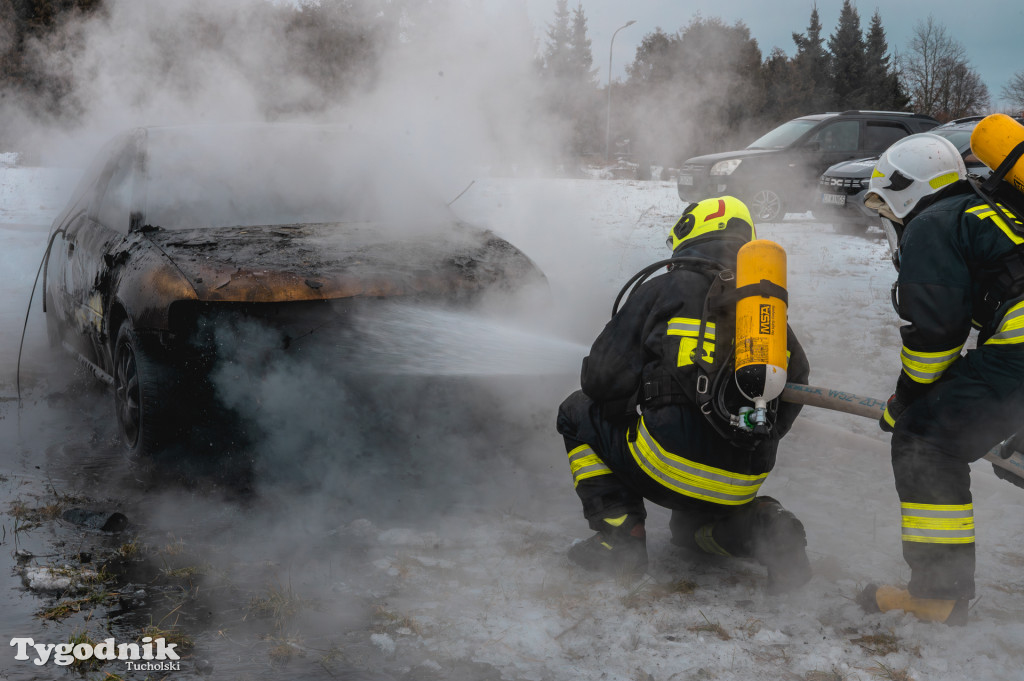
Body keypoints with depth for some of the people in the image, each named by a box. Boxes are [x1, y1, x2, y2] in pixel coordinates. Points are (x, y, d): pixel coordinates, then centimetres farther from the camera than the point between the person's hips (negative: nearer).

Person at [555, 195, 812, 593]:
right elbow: (794, 389, 16)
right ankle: (765, 529, 6)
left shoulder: (663, 290, 0)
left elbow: (603, 381, -3)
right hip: (741, 487, 6)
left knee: (578, 413, 18)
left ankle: (621, 533, 7)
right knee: (691, 528, 37)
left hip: (669, 471, -6)